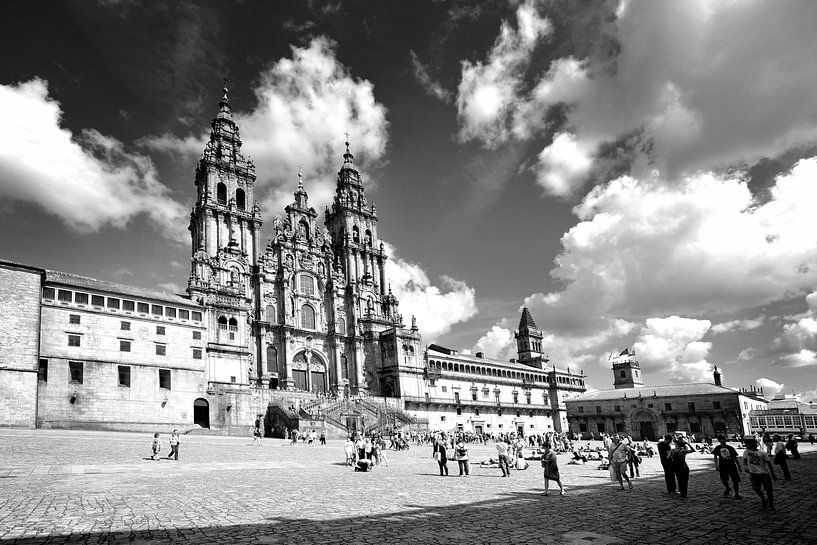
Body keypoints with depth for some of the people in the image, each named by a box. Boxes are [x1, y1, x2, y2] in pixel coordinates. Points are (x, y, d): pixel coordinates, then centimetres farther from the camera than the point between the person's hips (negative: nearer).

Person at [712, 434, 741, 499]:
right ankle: (728, 488, 35)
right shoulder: (717, 448, 3)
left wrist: (738, 465, 8)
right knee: (724, 480, 3)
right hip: (722, 466, 0)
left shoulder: (730, 448, 5)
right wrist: (716, 466, -3)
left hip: (732, 465, 0)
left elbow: (735, 457, 11)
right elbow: (715, 457, 5)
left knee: (736, 480, -3)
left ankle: (737, 494, 11)